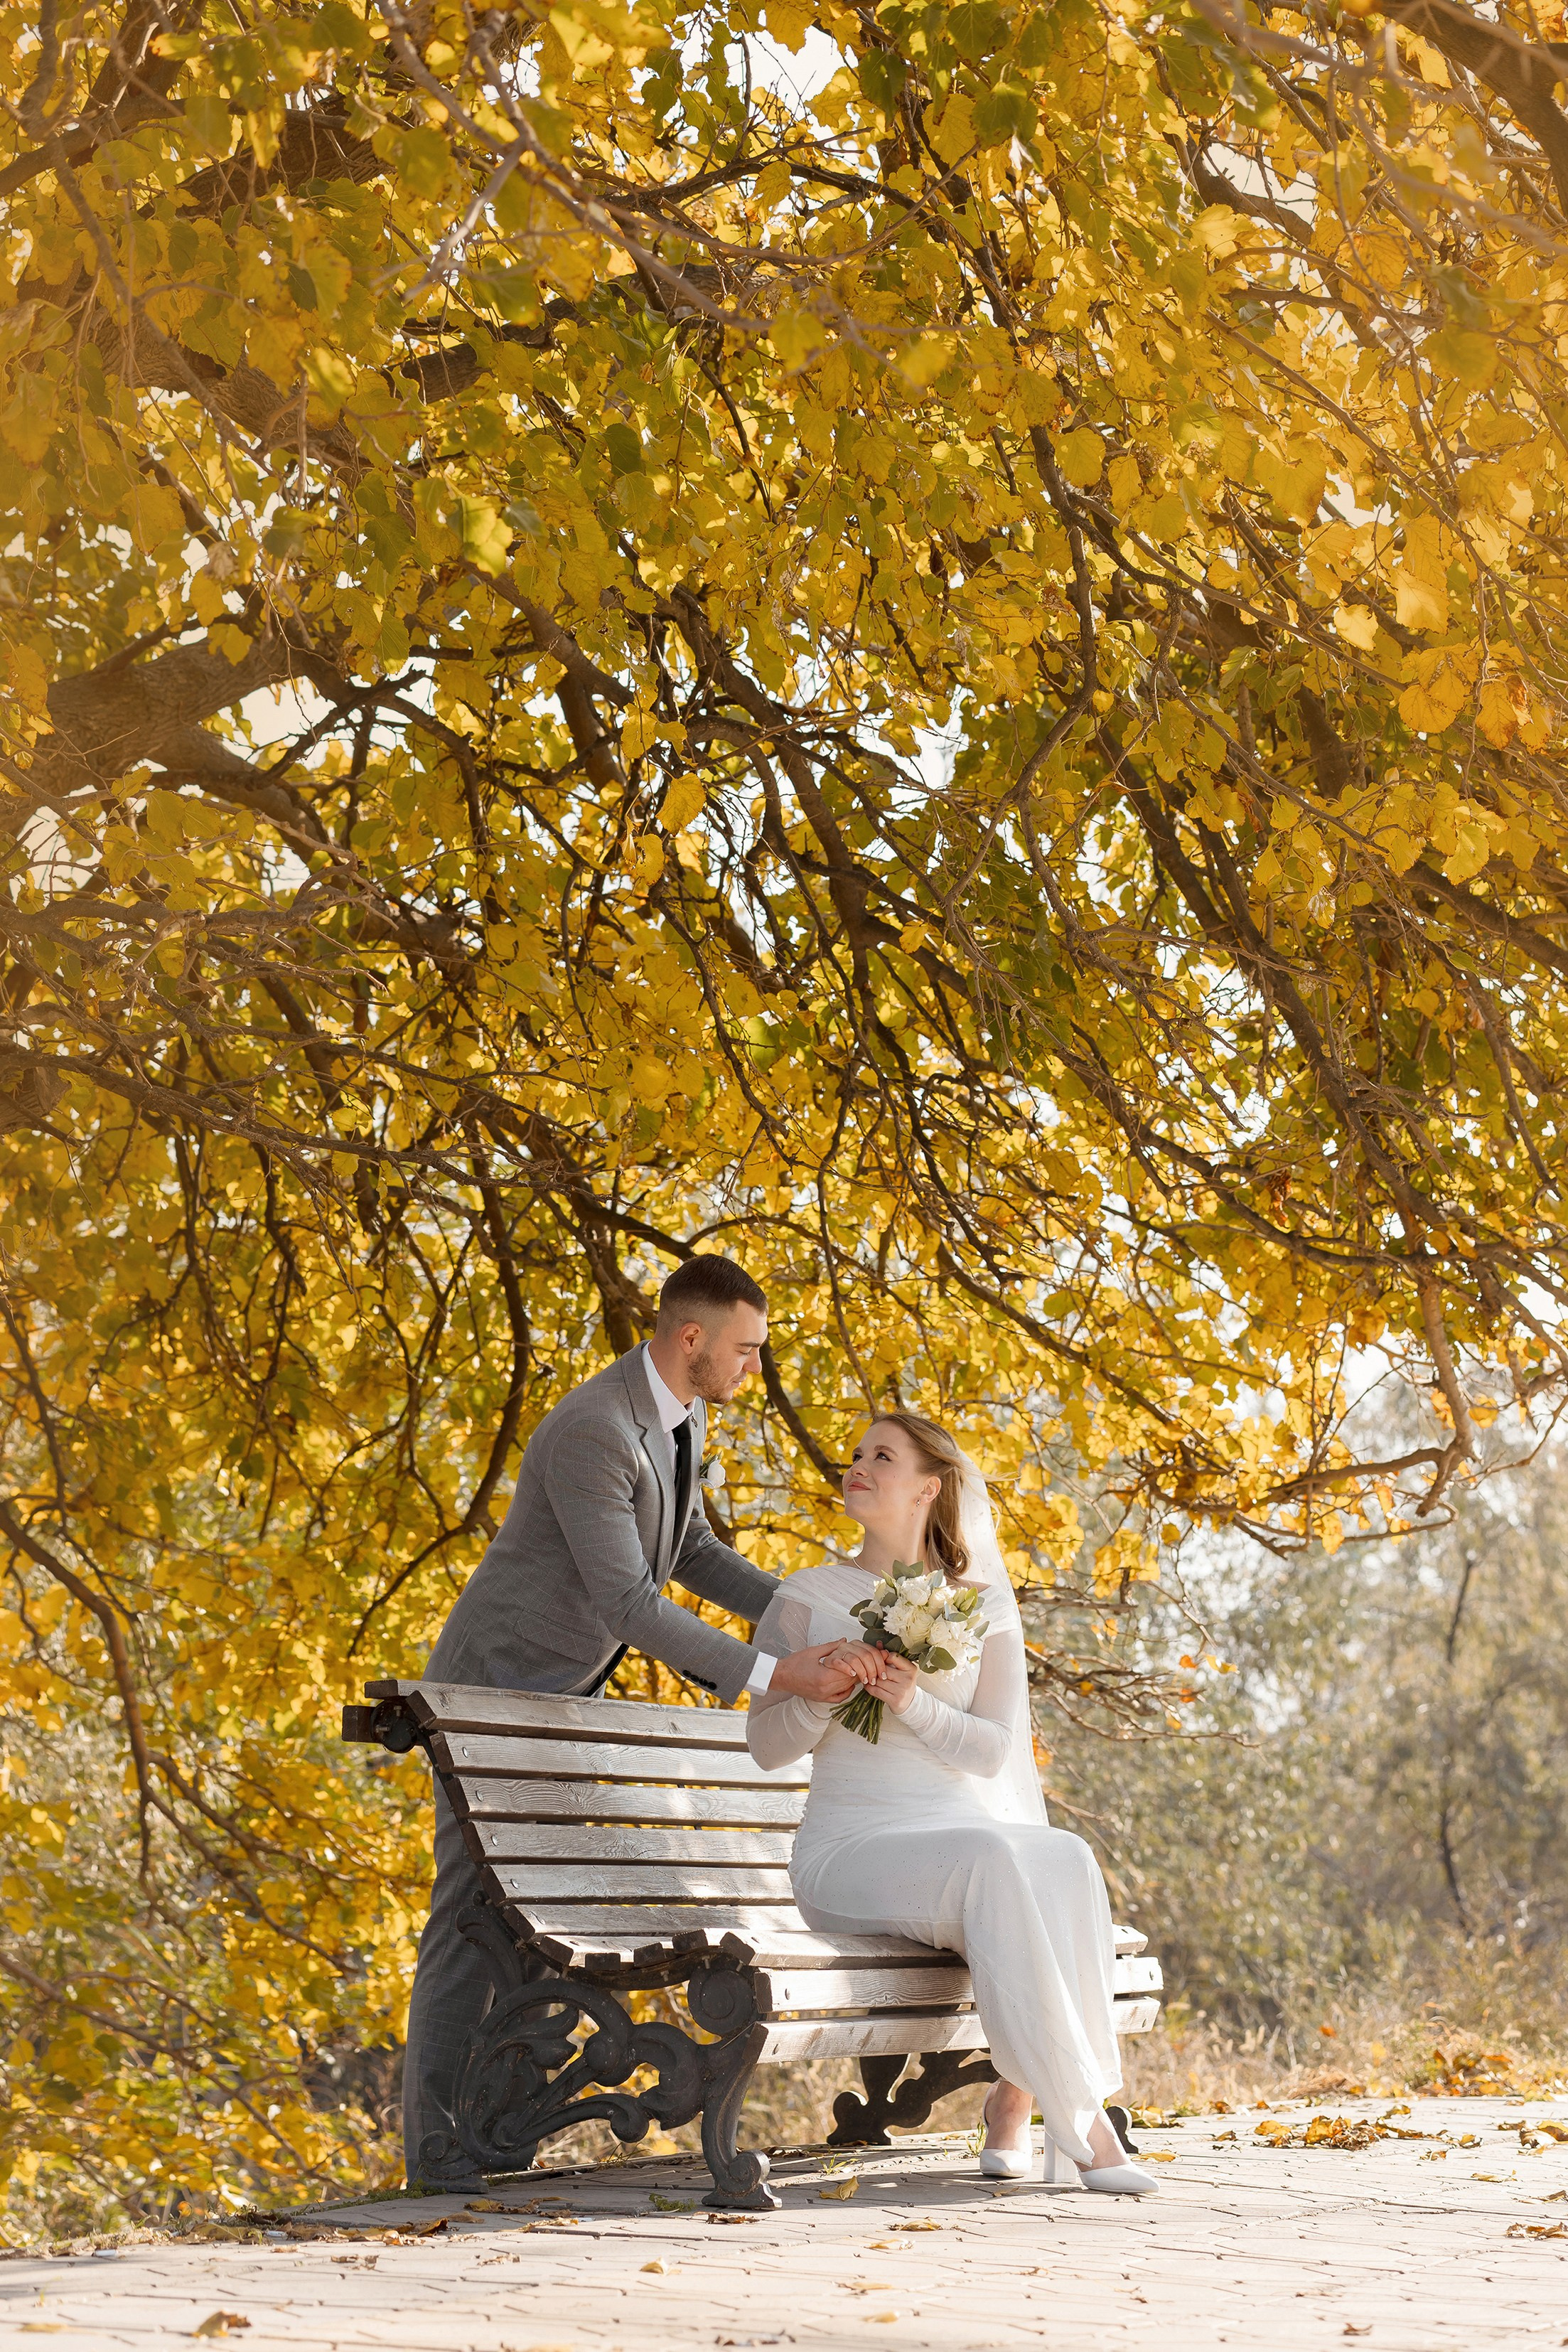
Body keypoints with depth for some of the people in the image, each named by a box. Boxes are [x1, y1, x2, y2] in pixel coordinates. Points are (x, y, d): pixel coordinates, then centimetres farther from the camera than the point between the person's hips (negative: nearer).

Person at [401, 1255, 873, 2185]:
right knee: (476, 1911, -7)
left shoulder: (681, 1416, 1)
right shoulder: (591, 1433, -30)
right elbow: (630, 1605, -34)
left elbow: (692, 1553, 12)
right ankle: (436, 2146, -2)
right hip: (496, 1684, -9)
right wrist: (773, 1675, -36)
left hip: (566, 1689, 9)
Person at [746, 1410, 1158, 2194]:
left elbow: (994, 1749, 1)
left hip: (968, 1830, 3)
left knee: (1065, 1859, -33)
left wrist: (915, 1704, -17)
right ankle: (1079, 2118, -34)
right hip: (849, 1854, -3)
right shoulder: (807, 1597, 7)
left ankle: (1015, 2099, -26)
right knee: (989, 1859, -36)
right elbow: (765, 1746, 5)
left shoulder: (984, 1606, 10)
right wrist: (821, 1695, -16)